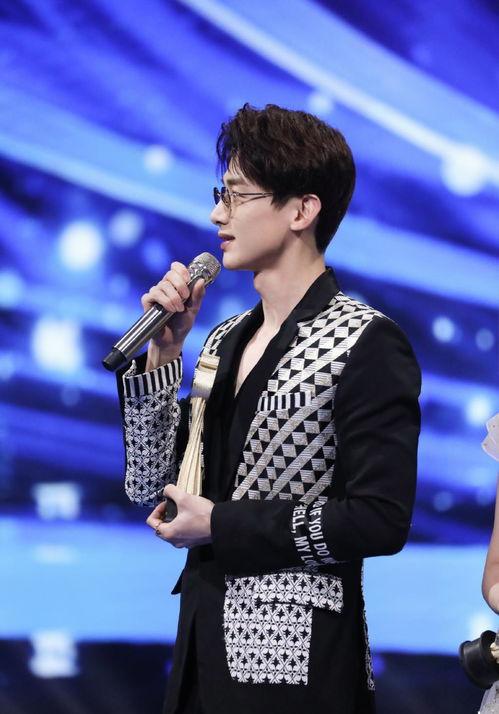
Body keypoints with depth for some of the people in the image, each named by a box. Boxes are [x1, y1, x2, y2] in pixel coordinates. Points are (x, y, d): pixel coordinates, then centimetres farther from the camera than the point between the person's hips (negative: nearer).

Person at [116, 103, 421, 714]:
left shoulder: (365, 344, -11)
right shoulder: (227, 340, 9)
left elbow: (382, 520, -18)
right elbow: (152, 487, 8)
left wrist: (219, 524, -14)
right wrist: (161, 353, -2)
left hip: (297, 663, -6)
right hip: (205, 642, 6)